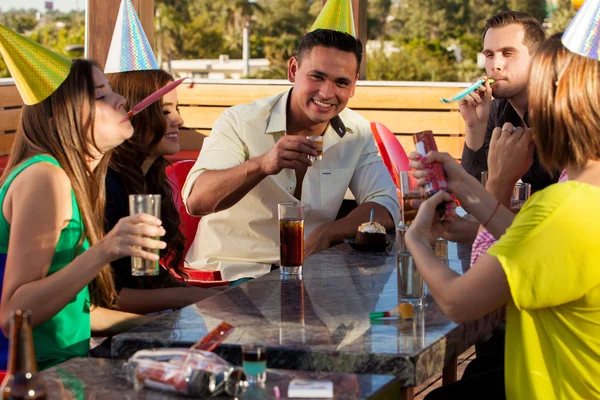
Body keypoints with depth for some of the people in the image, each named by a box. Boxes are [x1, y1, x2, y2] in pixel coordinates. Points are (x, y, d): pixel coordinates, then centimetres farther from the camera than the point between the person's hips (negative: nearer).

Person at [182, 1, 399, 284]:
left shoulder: (357, 133, 3)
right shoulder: (240, 123, -10)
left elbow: (384, 208, -2)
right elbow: (195, 201, -22)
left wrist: (327, 233, -21)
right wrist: (262, 165, -38)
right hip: (233, 271, -6)